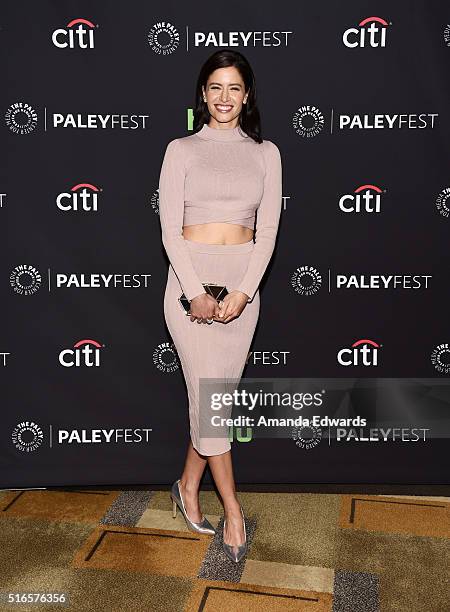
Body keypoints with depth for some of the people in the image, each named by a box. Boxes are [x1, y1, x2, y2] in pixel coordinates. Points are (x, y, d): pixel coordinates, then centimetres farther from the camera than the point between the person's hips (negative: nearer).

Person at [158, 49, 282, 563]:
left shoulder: (266, 153, 9)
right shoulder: (180, 149, 3)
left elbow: (267, 230, 2)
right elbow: (170, 228, -4)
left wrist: (243, 291, -10)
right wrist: (196, 292, -14)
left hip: (243, 283, 3)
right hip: (190, 278, -2)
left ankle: (188, 487, 28)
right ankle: (233, 510, 12)